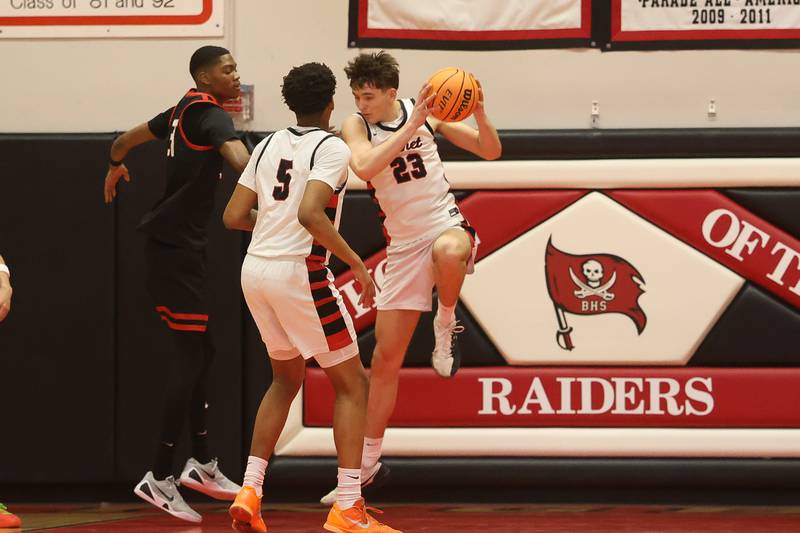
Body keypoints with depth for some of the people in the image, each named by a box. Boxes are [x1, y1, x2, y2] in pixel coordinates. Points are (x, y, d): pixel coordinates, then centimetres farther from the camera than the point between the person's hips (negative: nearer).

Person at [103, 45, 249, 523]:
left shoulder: (183, 112, 13)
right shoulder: (213, 116, -13)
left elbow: (128, 138, 30)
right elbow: (241, 160, -34)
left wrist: (115, 165, 51)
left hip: (171, 241, 10)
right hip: (178, 245, -10)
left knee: (200, 352, 15)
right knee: (190, 355, -9)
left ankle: (202, 464, 22)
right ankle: (161, 477, -10)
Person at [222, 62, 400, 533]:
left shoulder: (269, 146, 11)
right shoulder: (332, 148, -9)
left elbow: (234, 217, 10)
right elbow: (310, 214, -24)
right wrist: (356, 262, -17)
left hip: (256, 268, 7)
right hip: (300, 271, -7)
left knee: (287, 378, 24)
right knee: (352, 383, 4)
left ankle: (250, 491, 14)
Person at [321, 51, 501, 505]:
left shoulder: (426, 111, -4)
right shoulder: (356, 126, -6)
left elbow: (490, 151, 0)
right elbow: (365, 167, -28)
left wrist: (480, 114, -19)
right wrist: (412, 125, -34)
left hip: (447, 225, -2)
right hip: (404, 244, 2)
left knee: (448, 251, -42)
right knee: (386, 358, 2)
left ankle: (447, 325, -11)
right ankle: (369, 462, 14)